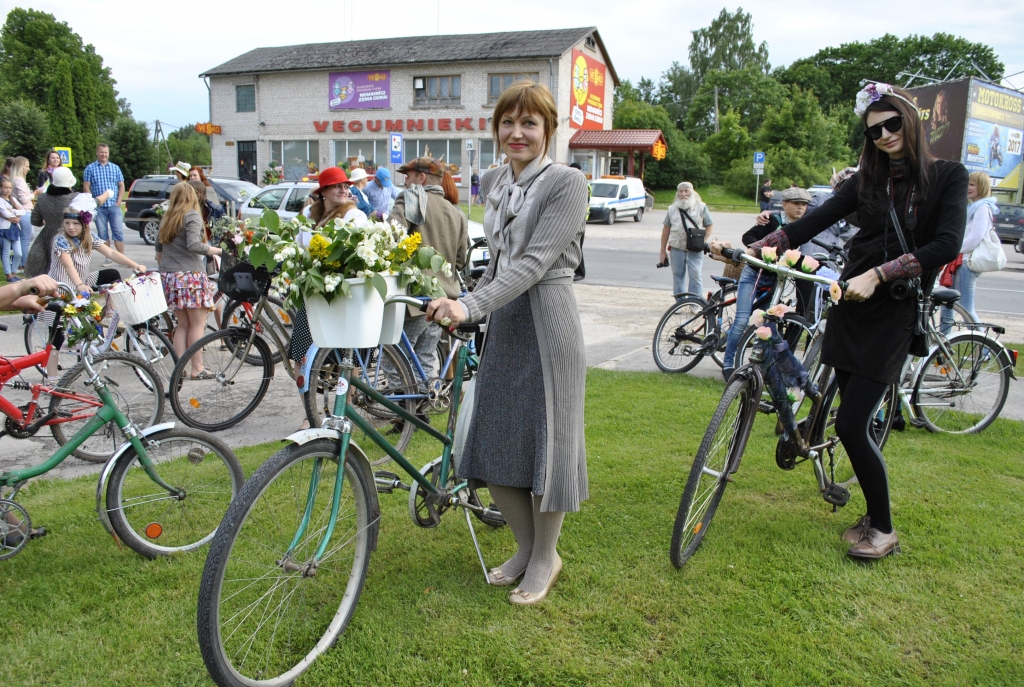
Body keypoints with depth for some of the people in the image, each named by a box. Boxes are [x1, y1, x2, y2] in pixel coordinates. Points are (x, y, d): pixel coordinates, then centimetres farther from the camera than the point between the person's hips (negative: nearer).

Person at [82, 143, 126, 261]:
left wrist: (119, 201, -1)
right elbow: (86, 187, 2)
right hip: (99, 207, 0)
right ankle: (108, 259, 10)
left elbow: (121, 186, 11)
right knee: (103, 234, 3)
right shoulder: (90, 168, 5)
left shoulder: (115, 168, 11)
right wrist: (94, 202, -8)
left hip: (114, 206, 0)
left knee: (118, 232, -5)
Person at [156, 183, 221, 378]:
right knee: (198, 324, -1)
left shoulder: (167, 218, 16)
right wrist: (214, 250, -8)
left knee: (182, 324, 13)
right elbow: (194, 245, -19)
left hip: (169, 275, 7)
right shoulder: (192, 216, -6)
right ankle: (197, 369, 0)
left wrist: (163, 265, 36)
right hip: (190, 274, -7)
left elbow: (158, 248, 22)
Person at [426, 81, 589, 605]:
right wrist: (462, 304, 13)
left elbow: (535, 261, -22)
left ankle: (545, 559, 25)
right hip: (502, 322, 8)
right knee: (493, 441, 12)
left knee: (544, 440, 2)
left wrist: (470, 305, -30)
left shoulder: (567, 183, -11)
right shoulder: (494, 182, 11)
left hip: (546, 322, -7)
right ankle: (525, 548, 32)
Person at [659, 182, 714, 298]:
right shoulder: (672, 209, 12)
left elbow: (710, 226, 5)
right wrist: (663, 251, 9)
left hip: (695, 249, -3)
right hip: (677, 248, 3)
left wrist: (702, 241, -11)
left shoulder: (701, 207, 4)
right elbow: (666, 229, 12)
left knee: (695, 275, -8)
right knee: (678, 275, 7)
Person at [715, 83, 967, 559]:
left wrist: (877, 275, -23)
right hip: (851, 306, 4)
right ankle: (874, 517, 25)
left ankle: (883, 529, 8)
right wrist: (756, 248, -11)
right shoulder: (867, 180, 11)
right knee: (855, 421, 7)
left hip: (893, 312, -4)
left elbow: (946, 244, -15)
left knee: (851, 425, -11)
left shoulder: (948, 177, -1)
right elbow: (814, 223, 2)